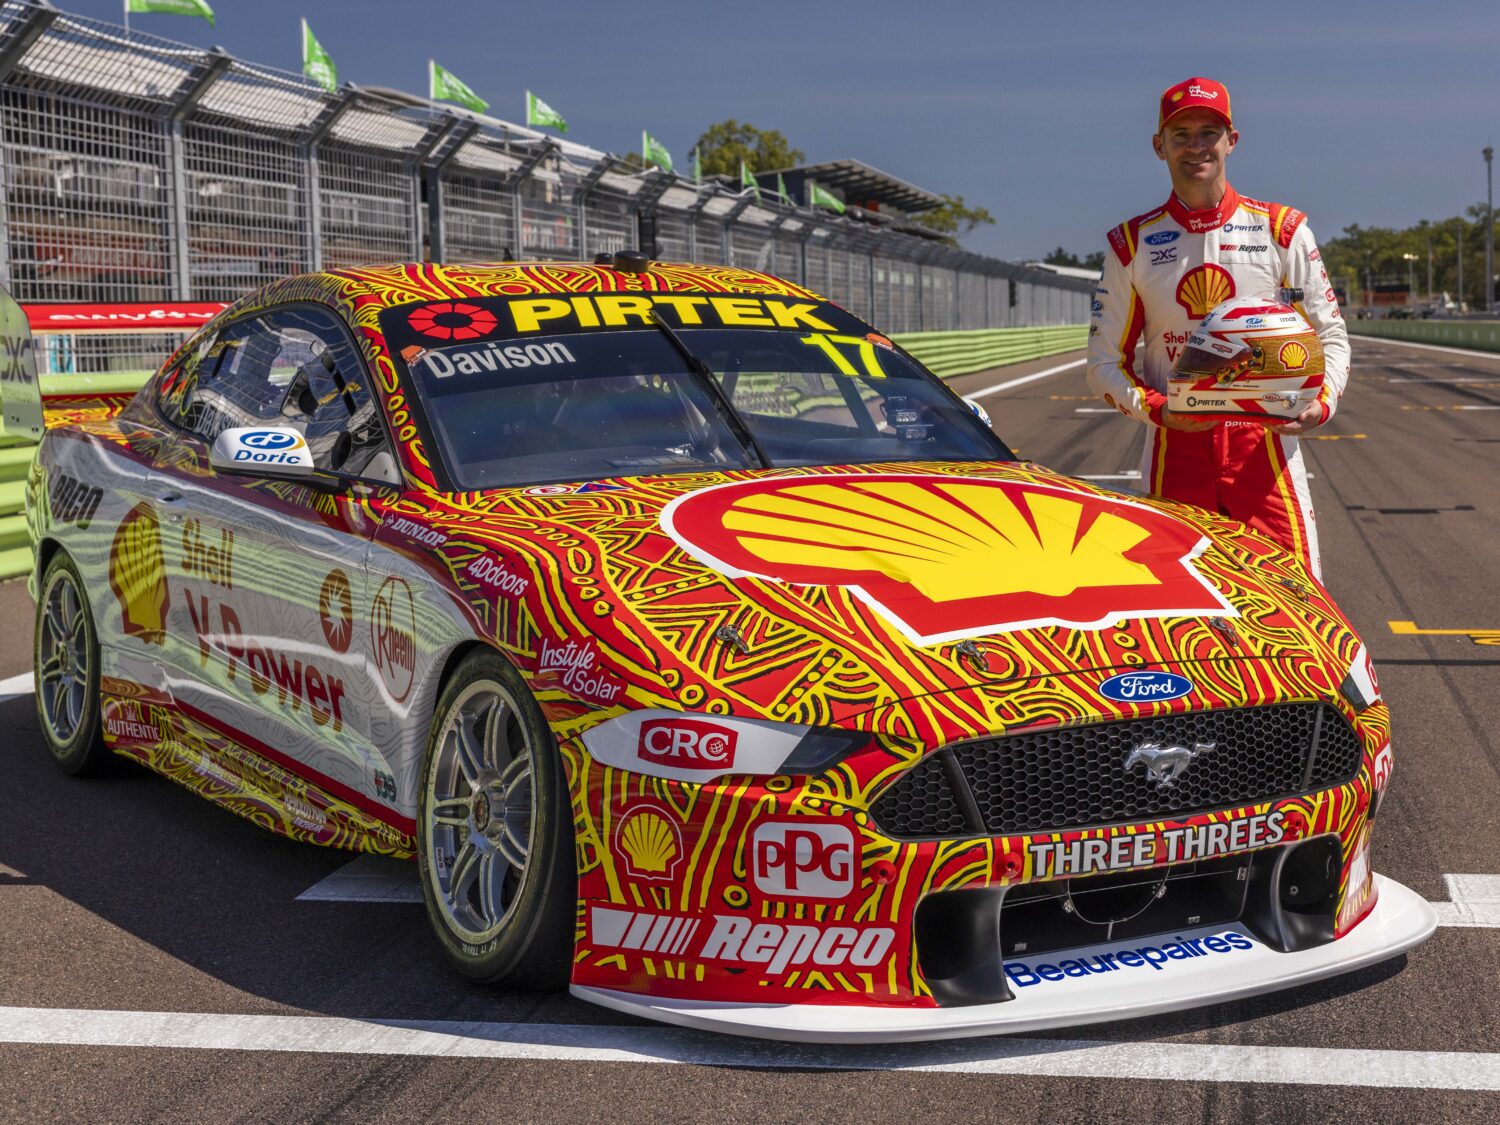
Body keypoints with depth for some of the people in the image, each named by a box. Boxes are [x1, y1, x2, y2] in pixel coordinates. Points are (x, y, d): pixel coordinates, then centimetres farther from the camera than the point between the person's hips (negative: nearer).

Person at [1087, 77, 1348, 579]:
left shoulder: (1282, 230, 6)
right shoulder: (1132, 244, 7)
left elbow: (1330, 334, 9)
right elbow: (1105, 360, 7)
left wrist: (1321, 401, -11)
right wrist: (1156, 408, -12)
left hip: (1266, 446, -1)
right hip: (1174, 449, 1)